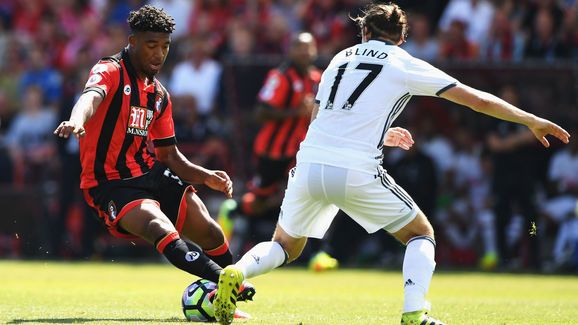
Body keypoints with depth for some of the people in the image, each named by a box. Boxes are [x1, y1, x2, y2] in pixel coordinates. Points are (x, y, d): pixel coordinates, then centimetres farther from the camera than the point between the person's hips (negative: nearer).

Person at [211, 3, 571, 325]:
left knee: (285, 246, 24)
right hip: (356, 173, -4)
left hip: (309, 164, 4)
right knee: (422, 234, 16)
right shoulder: (405, 65, 8)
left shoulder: (340, 58, 20)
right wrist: (531, 120, 17)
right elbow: (477, 100, 8)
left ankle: (236, 273, -6)